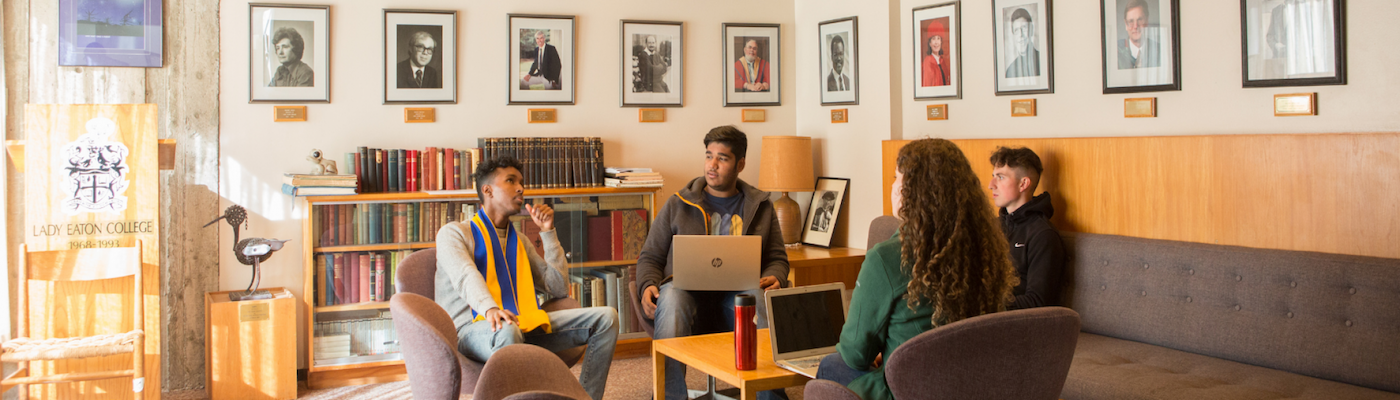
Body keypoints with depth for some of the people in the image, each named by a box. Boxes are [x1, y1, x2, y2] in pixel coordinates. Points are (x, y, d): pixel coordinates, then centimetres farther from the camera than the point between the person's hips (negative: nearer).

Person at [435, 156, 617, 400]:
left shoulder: (519, 241, 27)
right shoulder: (454, 233, 7)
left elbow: (559, 289, 20)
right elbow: (466, 276, -15)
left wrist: (548, 232, 15)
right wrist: (490, 308, -37)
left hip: (523, 325, 6)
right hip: (473, 329, -6)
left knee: (606, 318, -9)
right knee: (507, 330, -42)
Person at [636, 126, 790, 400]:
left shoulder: (760, 207, 20)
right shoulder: (678, 205, 17)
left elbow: (777, 257, 18)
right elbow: (650, 257, 16)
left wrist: (774, 279, -7)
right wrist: (648, 286, -7)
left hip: (738, 294, 0)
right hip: (688, 290, 0)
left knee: (763, 301, -36)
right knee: (670, 299, -37)